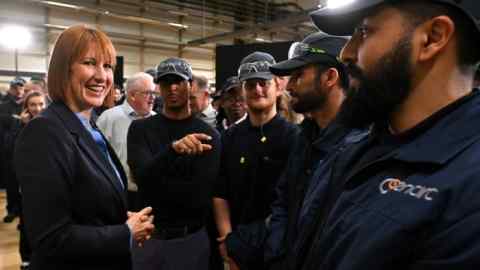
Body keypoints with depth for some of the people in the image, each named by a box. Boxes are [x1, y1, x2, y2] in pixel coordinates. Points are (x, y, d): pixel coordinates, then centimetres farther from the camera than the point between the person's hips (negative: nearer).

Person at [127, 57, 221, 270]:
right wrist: (173, 148, -34)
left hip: (190, 239, -1)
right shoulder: (141, 129, -2)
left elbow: (199, 196, -16)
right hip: (147, 235, 2)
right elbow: (142, 176, -18)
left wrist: (155, 182, -13)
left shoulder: (208, 135, -8)